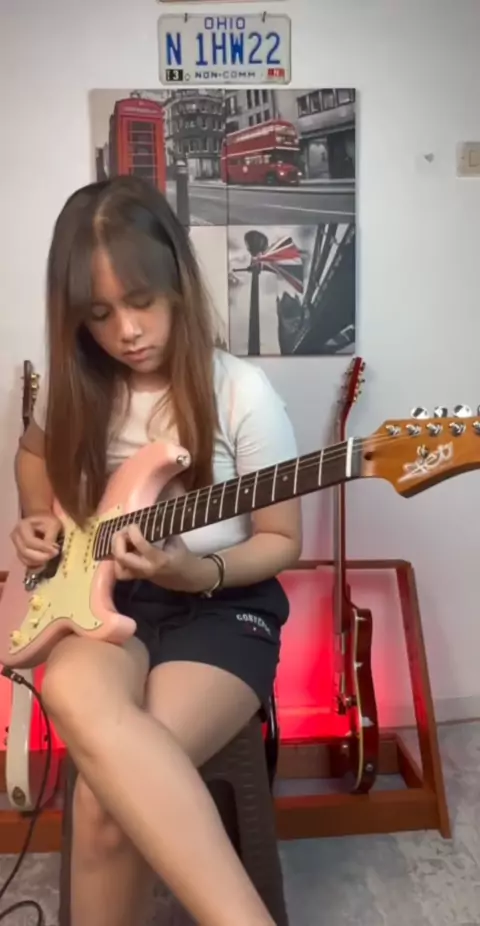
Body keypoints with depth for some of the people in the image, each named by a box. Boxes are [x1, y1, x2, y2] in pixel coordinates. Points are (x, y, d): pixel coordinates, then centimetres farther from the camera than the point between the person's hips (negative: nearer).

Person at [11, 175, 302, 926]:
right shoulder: (77, 386, 3)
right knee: (75, 691, -35)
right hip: (109, 600, 4)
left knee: (106, 798, -30)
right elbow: (35, 452, 26)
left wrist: (198, 572, -22)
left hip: (223, 606, -3)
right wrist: (38, 522, 7)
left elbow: (281, 541, -3)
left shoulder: (242, 393, -10)